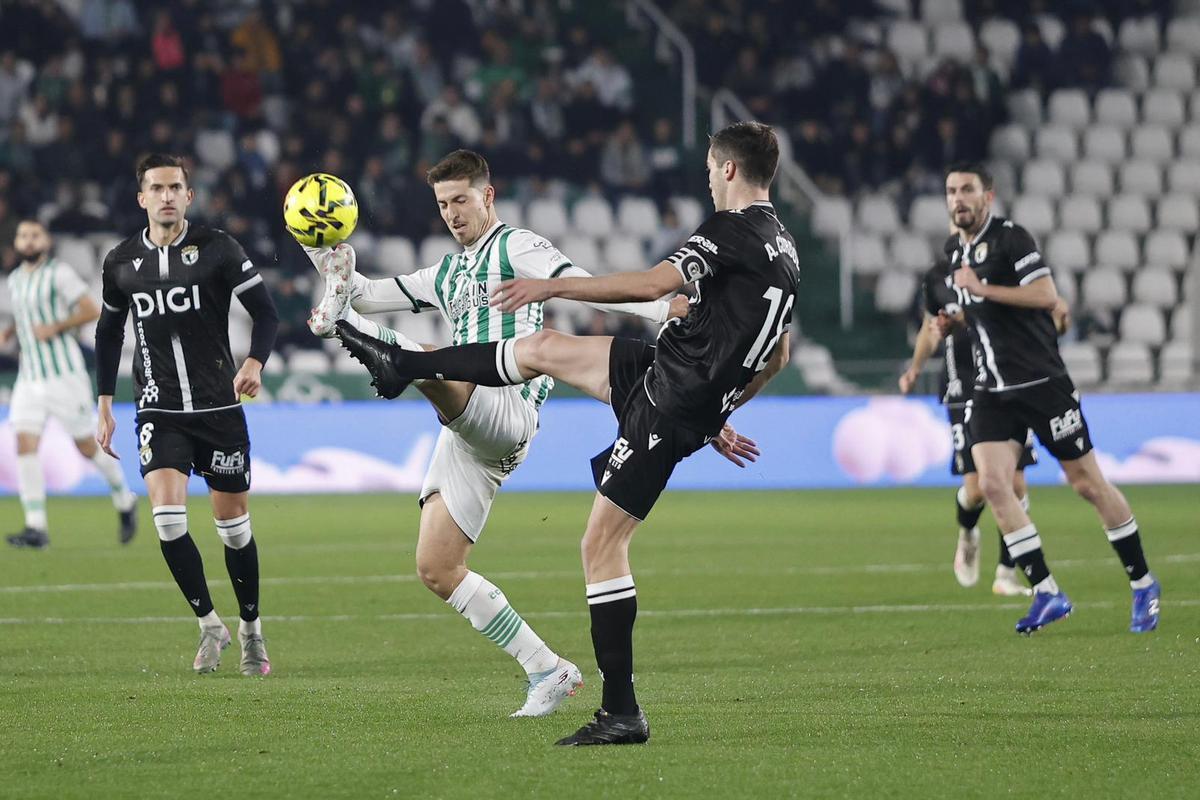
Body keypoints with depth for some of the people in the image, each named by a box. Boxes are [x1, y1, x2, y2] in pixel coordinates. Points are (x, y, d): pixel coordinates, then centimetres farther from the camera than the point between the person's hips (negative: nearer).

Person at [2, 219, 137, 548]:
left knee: (88, 447, 4)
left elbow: (91, 311, -11)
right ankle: (36, 527, -13)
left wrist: (55, 327, -20)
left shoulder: (59, 273, -8)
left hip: (65, 375, -5)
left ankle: (124, 500, 30)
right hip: (29, 378, 5)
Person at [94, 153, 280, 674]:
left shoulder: (217, 249, -5)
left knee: (233, 523, 5)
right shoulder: (121, 262, 5)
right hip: (160, 411, 1)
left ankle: (251, 628, 23)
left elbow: (265, 312, -3)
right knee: (167, 514, -17)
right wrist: (105, 406, 16)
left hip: (219, 407, -1)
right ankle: (209, 625, -3)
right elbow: (108, 332, 19)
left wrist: (255, 363, -22)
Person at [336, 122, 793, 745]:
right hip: (702, 402, 9)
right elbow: (777, 356, 22)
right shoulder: (784, 250, 13)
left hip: (664, 400, -9)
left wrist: (553, 286, -22)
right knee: (542, 347, 17)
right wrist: (717, 415, 30)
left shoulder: (732, 231, -16)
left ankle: (622, 713, -4)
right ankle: (401, 366, 33)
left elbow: (653, 284, -27)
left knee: (602, 545, -6)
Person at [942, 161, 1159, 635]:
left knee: (1087, 484, 1)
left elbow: (1047, 295, -23)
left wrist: (982, 289, -21)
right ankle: (1046, 594, -7)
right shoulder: (955, 249, 14)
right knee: (991, 483, -13)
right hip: (992, 392, 7)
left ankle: (1143, 584, 16)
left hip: (1042, 382, -7)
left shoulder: (1010, 238, -11)